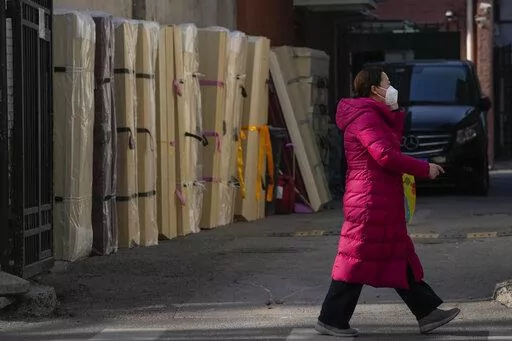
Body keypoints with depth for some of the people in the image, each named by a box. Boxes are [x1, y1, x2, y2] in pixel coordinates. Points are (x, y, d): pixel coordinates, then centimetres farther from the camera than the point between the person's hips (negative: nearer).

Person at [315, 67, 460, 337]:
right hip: (371, 202, -11)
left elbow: (392, 142, 23)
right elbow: (386, 156, -23)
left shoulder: (374, 117, 18)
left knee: (399, 259, 11)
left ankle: (427, 313, 15)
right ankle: (330, 320, 2)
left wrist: (396, 113, 14)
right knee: (358, 259, -5)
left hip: (382, 202, 11)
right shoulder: (365, 117, -15)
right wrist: (425, 169, -15)